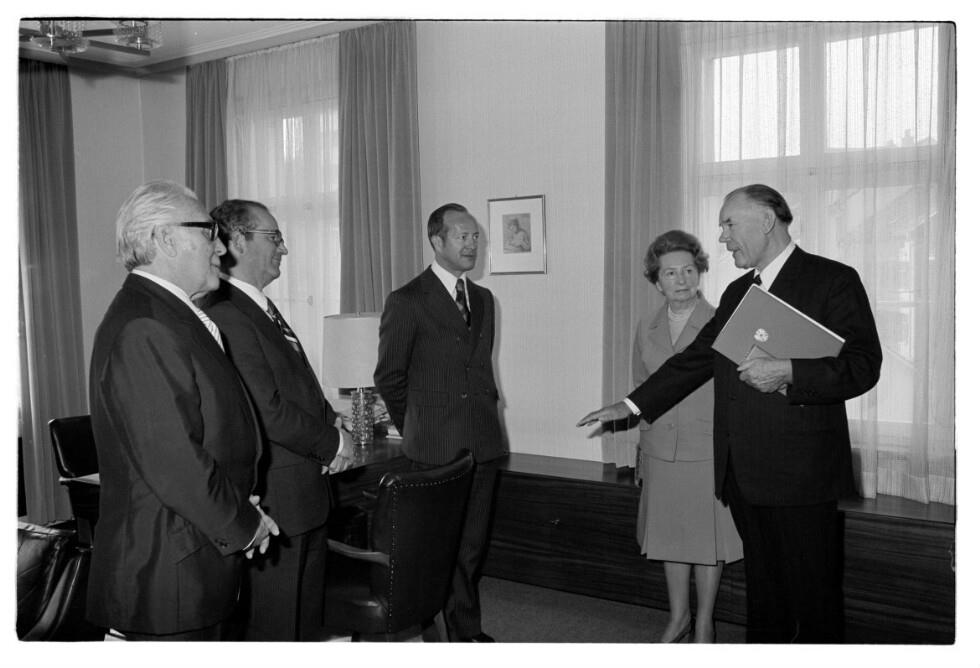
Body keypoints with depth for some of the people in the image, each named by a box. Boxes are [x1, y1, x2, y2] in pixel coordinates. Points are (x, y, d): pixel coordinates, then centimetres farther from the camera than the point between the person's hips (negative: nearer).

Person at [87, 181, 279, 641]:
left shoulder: (173, 315, 12)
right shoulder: (144, 330, -22)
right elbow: (172, 461, -26)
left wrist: (238, 508, 7)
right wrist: (241, 524, -13)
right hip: (167, 572, -10)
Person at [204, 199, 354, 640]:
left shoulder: (263, 308, 13)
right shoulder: (226, 315, -20)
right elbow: (267, 412, -24)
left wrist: (335, 429, 0)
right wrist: (333, 443, -11)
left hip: (307, 495, 10)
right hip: (275, 501, -10)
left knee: (306, 619, 22)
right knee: (274, 626, 5)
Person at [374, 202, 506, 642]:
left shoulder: (483, 299, 14)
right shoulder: (406, 301, -6)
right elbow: (388, 377, -1)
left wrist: (485, 415, 15)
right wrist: (416, 429, 5)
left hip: (483, 443, 6)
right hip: (435, 448, -5)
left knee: (471, 546, 12)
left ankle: (466, 631, 25)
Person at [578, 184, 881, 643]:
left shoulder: (833, 280, -4)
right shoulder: (737, 292, 17)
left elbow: (863, 366, -11)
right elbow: (695, 359, 20)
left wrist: (788, 373, -22)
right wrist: (632, 405, 17)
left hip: (801, 473, -6)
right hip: (743, 472, 6)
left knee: (812, 593, 2)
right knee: (762, 588, 14)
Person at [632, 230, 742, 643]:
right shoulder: (646, 330, 6)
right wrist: (642, 449, 14)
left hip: (709, 453, -4)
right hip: (660, 452, 4)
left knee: (709, 540, 8)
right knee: (668, 536, 15)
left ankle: (704, 624, 28)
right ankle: (678, 617, 34)